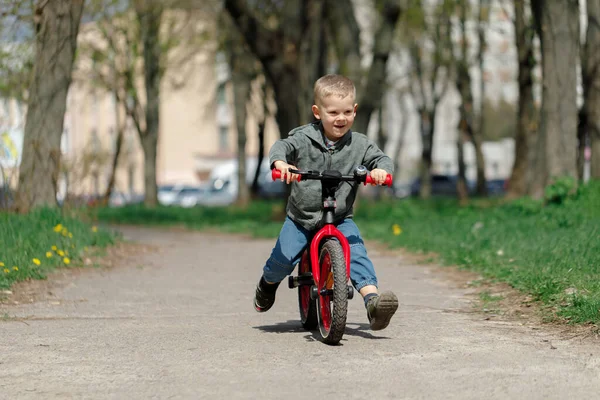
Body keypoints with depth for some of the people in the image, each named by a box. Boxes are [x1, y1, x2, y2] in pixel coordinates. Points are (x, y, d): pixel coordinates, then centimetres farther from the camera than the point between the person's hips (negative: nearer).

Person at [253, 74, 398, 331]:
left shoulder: (359, 144, -1)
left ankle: (372, 300, -31)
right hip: (300, 217, -1)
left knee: (356, 254, -23)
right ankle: (267, 285, 21)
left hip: (341, 219, 1)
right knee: (282, 260, -13)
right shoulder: (304, 138, -7)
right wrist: (281, 163, -44)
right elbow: (281, 146, -20)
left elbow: (382, 159, -5)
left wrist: (380, 170, -31)